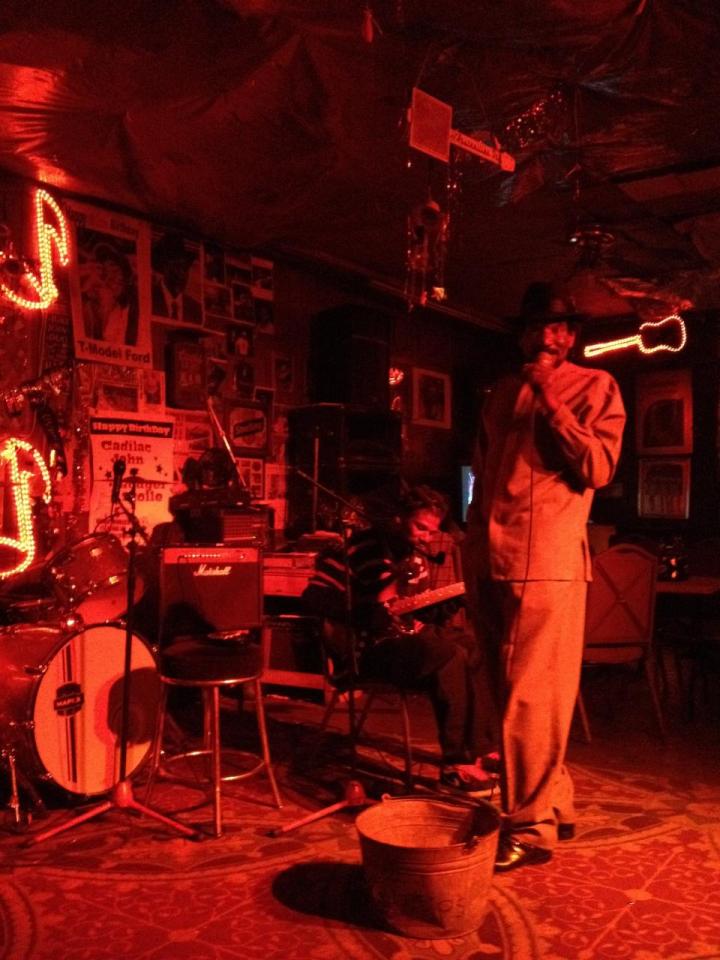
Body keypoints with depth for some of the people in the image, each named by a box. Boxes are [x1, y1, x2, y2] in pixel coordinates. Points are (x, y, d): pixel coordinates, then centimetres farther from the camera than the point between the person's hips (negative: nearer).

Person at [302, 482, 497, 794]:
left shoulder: (413, 553, 14)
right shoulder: (358, 547, -12)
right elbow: (313, 599, -19)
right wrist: (374, 606, -25)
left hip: (404, 634, 9)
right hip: (365, 647, -9)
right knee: (450, 656, -27)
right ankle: (457, 766, -20)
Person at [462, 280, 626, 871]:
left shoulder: (596, 388, 5)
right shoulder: (503, 393, 20)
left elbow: (598, 469, -7)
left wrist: (551, 403, -12)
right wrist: (472, 554, 15)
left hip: (548, 563, -6)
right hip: (492, 562, 6)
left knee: (530, 699, -6)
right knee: (512, 695, 11)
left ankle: (530, 828, 5)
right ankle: (555, 805, 26)